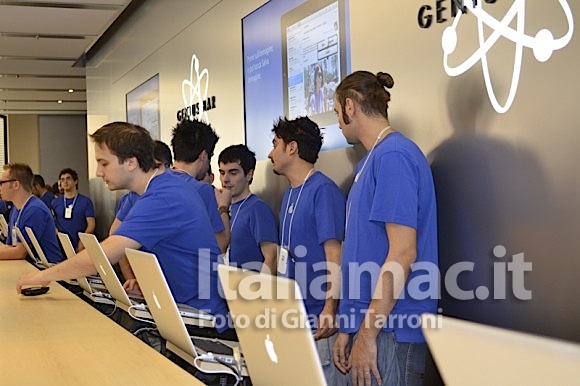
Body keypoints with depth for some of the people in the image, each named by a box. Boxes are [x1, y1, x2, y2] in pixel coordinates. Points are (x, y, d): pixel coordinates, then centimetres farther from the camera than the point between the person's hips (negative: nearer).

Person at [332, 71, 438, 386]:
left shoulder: (393, 154, -13)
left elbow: (402, 253, -19)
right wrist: (348, 328, 16)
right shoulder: (371, 159, 15)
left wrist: (367, 334, -18)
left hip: (391, 332, -9)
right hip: (369, 323, 9)